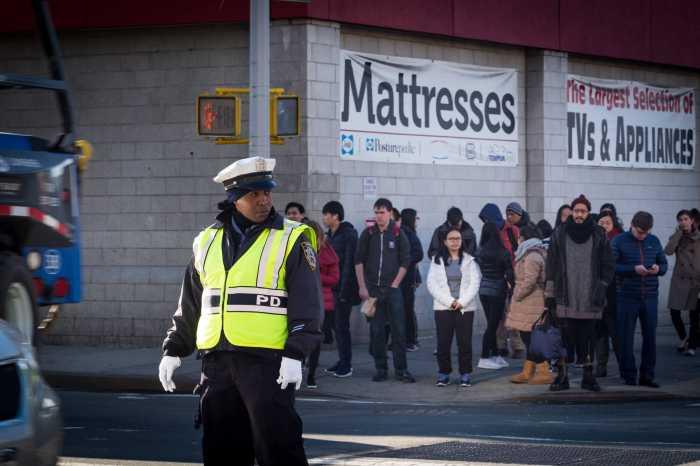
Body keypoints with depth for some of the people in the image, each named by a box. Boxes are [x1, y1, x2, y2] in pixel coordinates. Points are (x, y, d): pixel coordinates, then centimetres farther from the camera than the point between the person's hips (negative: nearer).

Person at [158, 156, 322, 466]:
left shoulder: (291, 240, -1)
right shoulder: (207, 242, 13)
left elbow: (307, 304, -6)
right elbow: (189, 305, 20)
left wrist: (295, 354, -15)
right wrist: (173, 350, 15)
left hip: (267, 361, -5)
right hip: (217, 361, 5)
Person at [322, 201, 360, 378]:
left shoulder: (348, 235, -12)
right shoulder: (330, 235, 14)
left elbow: (349, 263, -16)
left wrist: (344, 289, -20)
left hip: (344, 287, -8)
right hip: (332, 287, 8)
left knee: (341, 325, -7)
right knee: (337, 325, 11)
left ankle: (346, 365, -2)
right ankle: (343, 362, 18)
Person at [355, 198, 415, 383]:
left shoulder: (398, 234, 1)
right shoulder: (368, 234, 4)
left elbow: (405, 262, 3)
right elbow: (359, 261, 5)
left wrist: (394, 284, -4)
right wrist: (362, 287, -2)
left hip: (392, 289, -1)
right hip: (372, 289, 1)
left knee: (398, 329, -3)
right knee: (376, 331, 4)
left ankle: (401, 369, 1)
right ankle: (381, 369, 11)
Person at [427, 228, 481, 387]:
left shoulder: (470, 260, 6)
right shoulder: (437, 260, 6)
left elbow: (474, 283, 0)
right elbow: (432, 284, -2)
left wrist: (462, 301, -11)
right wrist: (449, 301, -10)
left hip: (465, 307, 0)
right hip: (443, 307, 0)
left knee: (464, 342, -2)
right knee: (443, 342, -1)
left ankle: (465, 374, 5)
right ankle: (443, 374, 8)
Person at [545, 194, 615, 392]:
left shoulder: (599, 236, 6)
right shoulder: (559, 234, 5)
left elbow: (608, 266, 9)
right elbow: (551, 265, 7)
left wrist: (601, 287, -2)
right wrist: (549, 293, 3)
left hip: (590, 299, 1)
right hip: (565, 298, -1)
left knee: (588, 338, 4)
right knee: (564, 338, -3)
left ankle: (589, 376, 11)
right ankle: (561, 376, 1)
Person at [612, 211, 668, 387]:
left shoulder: (654, 241, 9)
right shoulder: (619, 241, -3)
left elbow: (664, 264, 15)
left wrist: (658, 268, -9)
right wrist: (633, 269, -21)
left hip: (650, 297, 3)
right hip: (627, 297, -3)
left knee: (650, 337, 5)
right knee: (626, 339, 0)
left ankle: (647, 376, 13)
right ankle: (628, 376, 8)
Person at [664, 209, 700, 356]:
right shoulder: (676, 237, 4)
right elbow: (668, 251, -15)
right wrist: (679, 232, -12)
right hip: (679, 279, 2)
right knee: (674, 312, 0)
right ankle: (684, 338, 25)